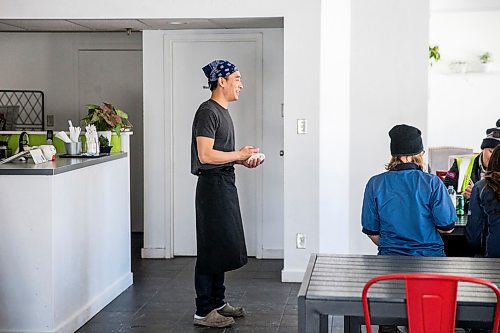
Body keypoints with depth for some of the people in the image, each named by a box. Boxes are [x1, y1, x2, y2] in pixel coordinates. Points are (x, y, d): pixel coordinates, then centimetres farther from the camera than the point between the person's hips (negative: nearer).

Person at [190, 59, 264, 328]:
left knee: (222, 246, 15)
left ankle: (217, 303, 25)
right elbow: (205, 155, -23)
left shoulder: (222, 111, 16)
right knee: (210, 248, -5)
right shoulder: (208, 111, -15)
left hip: (225, 183, 10)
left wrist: (242, 160, 7)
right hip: (212, 185, -10)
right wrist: (240, 154, -15)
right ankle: (203, 312, 2)